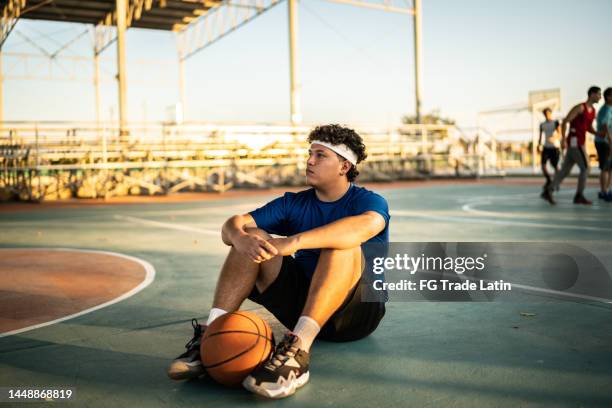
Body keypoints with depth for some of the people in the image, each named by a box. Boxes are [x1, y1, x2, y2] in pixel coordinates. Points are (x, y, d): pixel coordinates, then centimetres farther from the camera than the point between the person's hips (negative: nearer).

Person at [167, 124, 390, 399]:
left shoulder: (369, 201, -5)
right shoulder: (294, 203, 8)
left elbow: (365, 226, -33)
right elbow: (233, 225, -5)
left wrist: (295, 241, -44)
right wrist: (240, 238, -31)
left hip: (357, 313, -4)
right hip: (301, 304, 4)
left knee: (342, 246, -33)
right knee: (253, 239, -12)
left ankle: (298, 352, -45)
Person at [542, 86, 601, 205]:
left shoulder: (593, 110, 17)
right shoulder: (580, 107, -11)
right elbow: (565, 122, -14)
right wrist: (563, 140, -21)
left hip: (578, 143, 9)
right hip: (574, 142, -9)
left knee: (565, 170, 5)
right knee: (585, 168, -9)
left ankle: (548, 192, 4)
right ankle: (579, 196, -4)